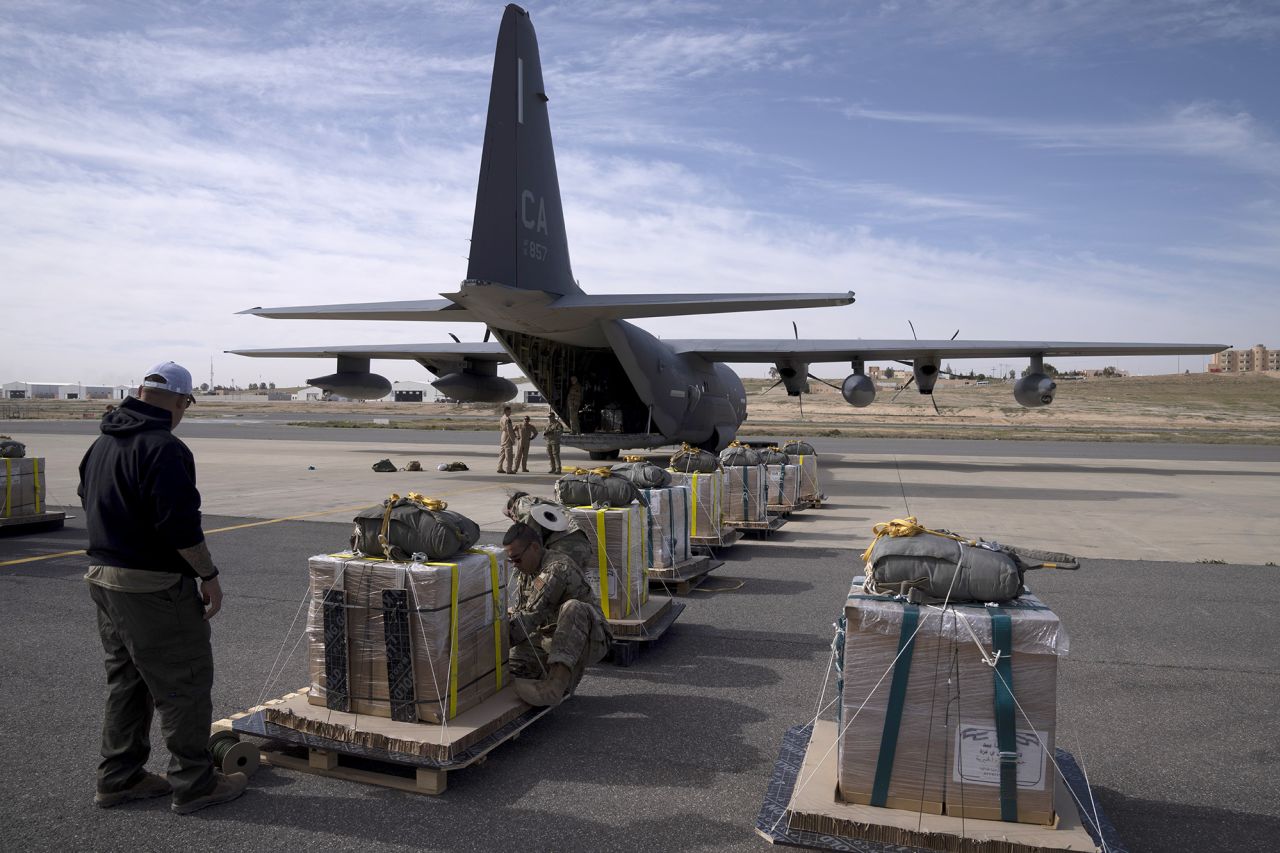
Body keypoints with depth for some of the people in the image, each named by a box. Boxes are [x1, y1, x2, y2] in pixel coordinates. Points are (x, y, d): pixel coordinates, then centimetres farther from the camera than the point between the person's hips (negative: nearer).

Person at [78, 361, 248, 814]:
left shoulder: (103, 442, 11)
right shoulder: (164, 448, -20)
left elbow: (89, 503, 20)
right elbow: (180, 524, -24)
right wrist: (209, 576, -16)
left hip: (103, 575, 10)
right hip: (153, 586, -10)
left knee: (125, 682, 20)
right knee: (184, 683, 1)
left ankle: (118, 779, 29)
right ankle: (193, 784, 10)